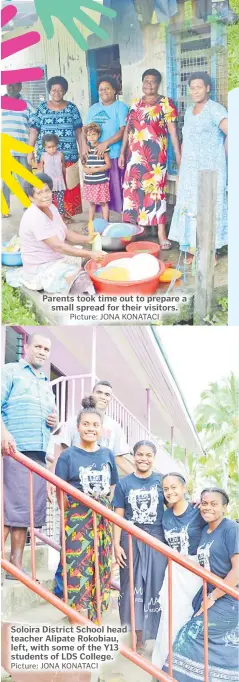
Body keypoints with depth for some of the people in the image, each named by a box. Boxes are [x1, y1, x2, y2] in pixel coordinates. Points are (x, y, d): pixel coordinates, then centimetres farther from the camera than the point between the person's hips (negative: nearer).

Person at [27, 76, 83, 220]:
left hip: (68, 155, 0)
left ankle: (67, 213, 9)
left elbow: (79, 131, 8)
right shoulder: (41, 108, 7)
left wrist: (82, 150, 3)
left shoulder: (72, 108, 7)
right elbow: (34, 131, 5)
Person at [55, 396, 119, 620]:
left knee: (100, 567, 7)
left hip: (102, 519, 4)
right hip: (78, 519, -4)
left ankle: (95, 618, 17)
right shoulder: (68, 455, -3)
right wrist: (73, 512, -5)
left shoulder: (107, 454, 8)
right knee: (78, 567, -8)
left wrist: (105, 508, 5)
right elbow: (60, 492, -2)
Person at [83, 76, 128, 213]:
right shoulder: (93, 108, 16)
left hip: (114, 155, -5)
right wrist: (84, 144, -6)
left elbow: (123, 130, -12)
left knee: (116, 187, -5)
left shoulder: (120, 107, -2)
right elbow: (85, 129, 14)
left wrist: (106, 143, -22)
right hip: (95, 155, 6)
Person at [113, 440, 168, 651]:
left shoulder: (161, 481, 2)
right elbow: (118, 516, 3)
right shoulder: (124, 483, 4)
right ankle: (139, 639, 15)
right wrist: (116, 544, -3)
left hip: (156, 540, -1)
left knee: (157, 587, -1)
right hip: (131, 540, 1)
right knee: (134, 587, 5)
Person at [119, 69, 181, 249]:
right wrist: (122, 153, 13)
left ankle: (161, 233, -6)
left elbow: (173, 130, -5)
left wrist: (178, 154, -11)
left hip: (155, 154, -5)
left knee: (156, 190, -8)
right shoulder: (135, 104, 14)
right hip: (135, 155, 5)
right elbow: (128, 130, 17)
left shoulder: (166, 103, -1)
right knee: (133, 189, 7)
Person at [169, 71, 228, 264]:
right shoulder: (189, 111, 14)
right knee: (189, 208, 7)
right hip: (189, 170, 7)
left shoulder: (215, 109, -10)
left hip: (210, 169, -7)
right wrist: (181, 168, 14)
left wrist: (223, 154, -10)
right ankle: (191, 249, 14)